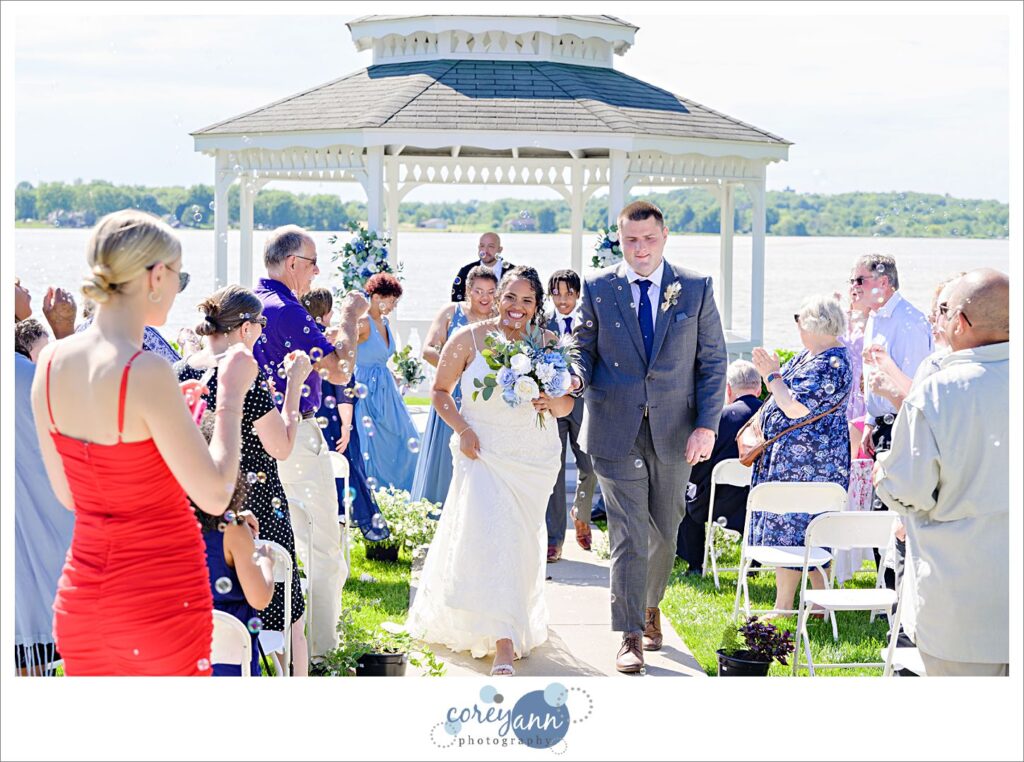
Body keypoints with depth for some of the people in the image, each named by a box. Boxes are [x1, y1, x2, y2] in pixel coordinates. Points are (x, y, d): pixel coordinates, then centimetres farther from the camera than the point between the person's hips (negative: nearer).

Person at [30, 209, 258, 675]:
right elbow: (215, 496, -17)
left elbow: (67, 495, 10)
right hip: (161, 599, -6)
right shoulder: (146, 373, -21)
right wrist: (232, 394, -6)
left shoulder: (52, 362, 0)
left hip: (81, 596, 7)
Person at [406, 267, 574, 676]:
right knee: (489, 538, -15)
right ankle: (503, 643, -6)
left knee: (521, 543, 9)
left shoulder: (550, 344, -2)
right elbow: (440, 390, 3)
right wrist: (462, 429, -11)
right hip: (483, 453, -2)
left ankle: (515, 626, 27)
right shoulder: (469, 339, -6)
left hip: (534, 459, 2)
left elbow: (568, 405, 4)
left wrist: (552, 403, -19)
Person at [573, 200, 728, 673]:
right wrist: (574, 379, -17)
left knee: (664, 532, 13)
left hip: (674, 433, 2)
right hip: (616, 432, -1)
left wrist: (707, 424, -6)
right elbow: (583, 350, 7)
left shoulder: (696, 289, 2)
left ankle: (650, 608, 37)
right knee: (628, 536, -5)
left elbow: (713, 362, 3)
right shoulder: (597, 289, 2)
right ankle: (631, 637, 0)